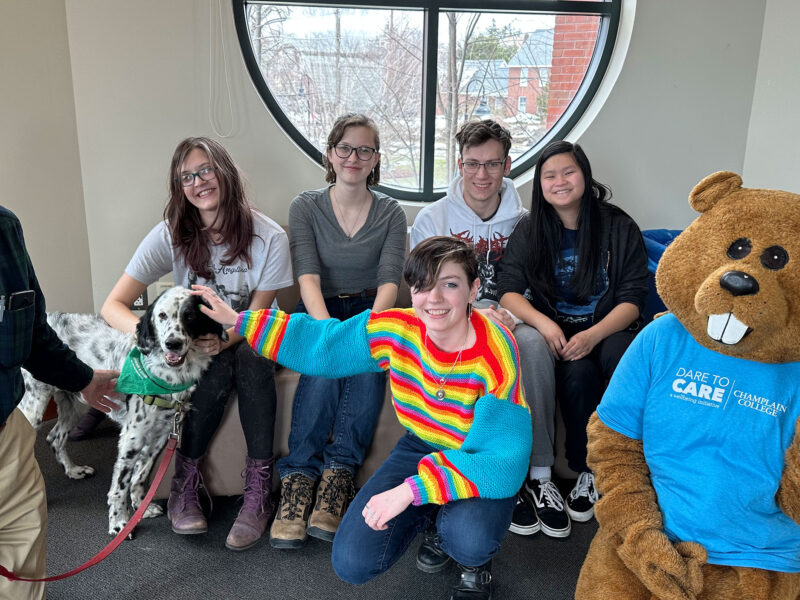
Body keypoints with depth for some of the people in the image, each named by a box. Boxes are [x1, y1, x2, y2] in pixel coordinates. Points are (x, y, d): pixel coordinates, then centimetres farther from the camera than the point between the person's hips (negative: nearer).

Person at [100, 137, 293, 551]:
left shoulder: (269, 237, -17)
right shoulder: (171, 235, -14)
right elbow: (113, 306, -17)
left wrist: (223, 339, -34)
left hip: (249, 338, 0)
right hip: (196, 338, 1)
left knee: (251, 360, -34)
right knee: (216, 371, -33)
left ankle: (258, 488, -25)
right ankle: (187, 483, -14)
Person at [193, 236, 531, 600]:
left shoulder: (495, 356, -29)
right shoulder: (396, 330, -16)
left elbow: (504, 460, -33)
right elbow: (320, 344, -1)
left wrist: (410, 490, -39)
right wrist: (237, 320, 0)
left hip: (480, 463, -4)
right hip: (421, 447, 4)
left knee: (470, 539, -37)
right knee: (351, 563, -7)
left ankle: (476, 561, 4)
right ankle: (439, 517, 20)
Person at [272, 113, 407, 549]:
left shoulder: (391, 213, 5)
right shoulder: (305, 207, 3)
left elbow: (389, 282, -8)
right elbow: (308, 276, -12)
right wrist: (328, 327, -32)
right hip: (319, 313, 0)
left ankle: (336, 477, -34)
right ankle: (297, 481, -32)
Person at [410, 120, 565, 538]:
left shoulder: (522, 221, 10)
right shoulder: (432, 218, 3)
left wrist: (506, 314, -13)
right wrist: (476, 313, -21)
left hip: (507, 317, 2)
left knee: (534, 344, -33)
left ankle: (539, 476, -25)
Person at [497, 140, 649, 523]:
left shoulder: (619, 228, 3)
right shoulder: (529, 231, 7)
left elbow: (632, 298, -4)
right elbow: (508, 291, -3)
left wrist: (593, 335, -22)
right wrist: (543, 322, -24)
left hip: (609, 329, 0)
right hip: (555, 330, 0)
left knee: (619, 355, -34)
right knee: (577, 371, -33)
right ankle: (586, 470, -13)